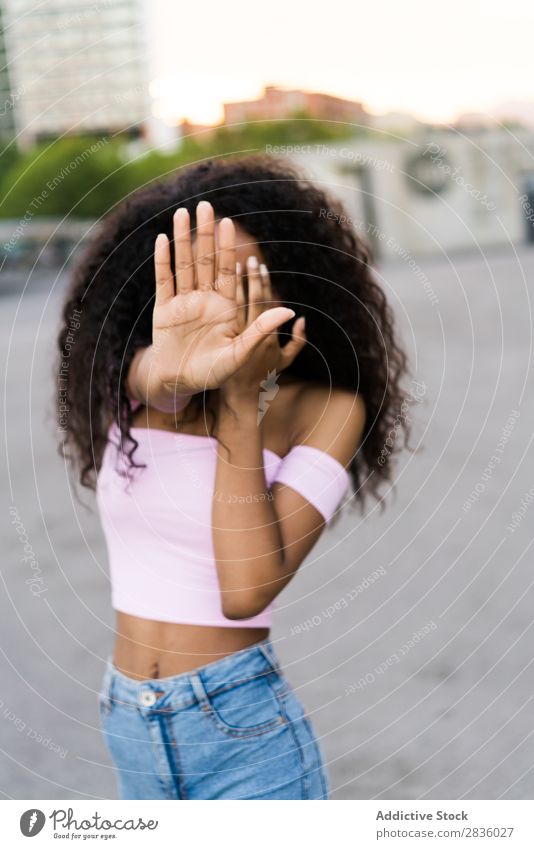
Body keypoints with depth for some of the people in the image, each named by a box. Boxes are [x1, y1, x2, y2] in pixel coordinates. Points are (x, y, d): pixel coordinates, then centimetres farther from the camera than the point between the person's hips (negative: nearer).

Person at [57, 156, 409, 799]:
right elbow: (155, 379, -26)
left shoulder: (324, 408, -11)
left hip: (242, 729, -4)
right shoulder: (124, 379, 0)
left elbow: (248, 590, -20)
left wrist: (242, 402, -25)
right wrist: (178, 369, -48)